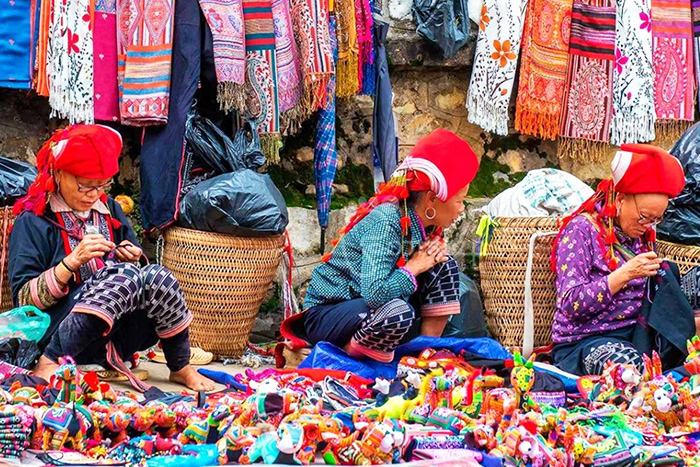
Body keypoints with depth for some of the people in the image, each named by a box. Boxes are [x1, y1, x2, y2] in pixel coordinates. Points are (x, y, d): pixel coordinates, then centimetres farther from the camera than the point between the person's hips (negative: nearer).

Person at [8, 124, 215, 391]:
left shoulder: (110, 211, 18)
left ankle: (181, 368, -10)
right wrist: (73, 261, -18)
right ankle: (50, 363, -31)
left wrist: (130, 259, 0)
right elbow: (23, 299, -7)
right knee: (125, 275, -31)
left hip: (116, 340, 5)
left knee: (156, 276, -24)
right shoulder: (33, 221, 0)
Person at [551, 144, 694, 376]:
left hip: (636, 333, 6)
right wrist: (625, 274, -22)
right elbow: (570, 305, -16)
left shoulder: (644, 234, 14)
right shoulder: (581, 230, -7)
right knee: (634, 367, -37)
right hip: (583, 342, -6)